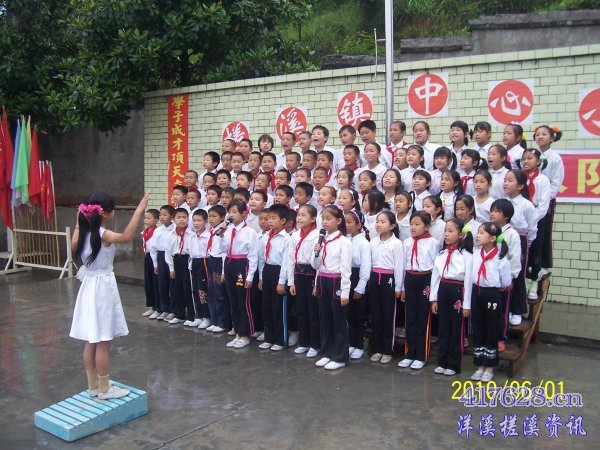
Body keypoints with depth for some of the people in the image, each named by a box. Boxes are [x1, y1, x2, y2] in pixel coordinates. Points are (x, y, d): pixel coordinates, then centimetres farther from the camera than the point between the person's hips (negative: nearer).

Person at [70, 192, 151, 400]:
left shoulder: (84, 232, 4)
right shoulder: (103, 234, -19)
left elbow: (74, 246, 26)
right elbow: (126, 237, -39)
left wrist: (78, 223, 23)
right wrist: (139, 211, -38)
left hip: (89, 286, 8)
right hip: (103, 287, -8)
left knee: (91, 342, 15)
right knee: (103, 343, 1)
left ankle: (93, 386, 25)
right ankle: (104, 389, 10)